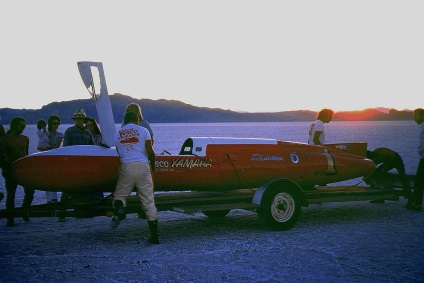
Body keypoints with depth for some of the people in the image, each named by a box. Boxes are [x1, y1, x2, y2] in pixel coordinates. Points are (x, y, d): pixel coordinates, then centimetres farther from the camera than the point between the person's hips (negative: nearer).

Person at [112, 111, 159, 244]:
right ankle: (154, 235, 3)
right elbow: (150, 152, 3)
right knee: (148, 201, 3)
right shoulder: (143, 131, 8)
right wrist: (153, 164, 20)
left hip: (126, 167, 1)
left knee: (119, 194, 14)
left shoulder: (117, 134, 15)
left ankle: (118, 207, -25)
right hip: (142, 166, -1)